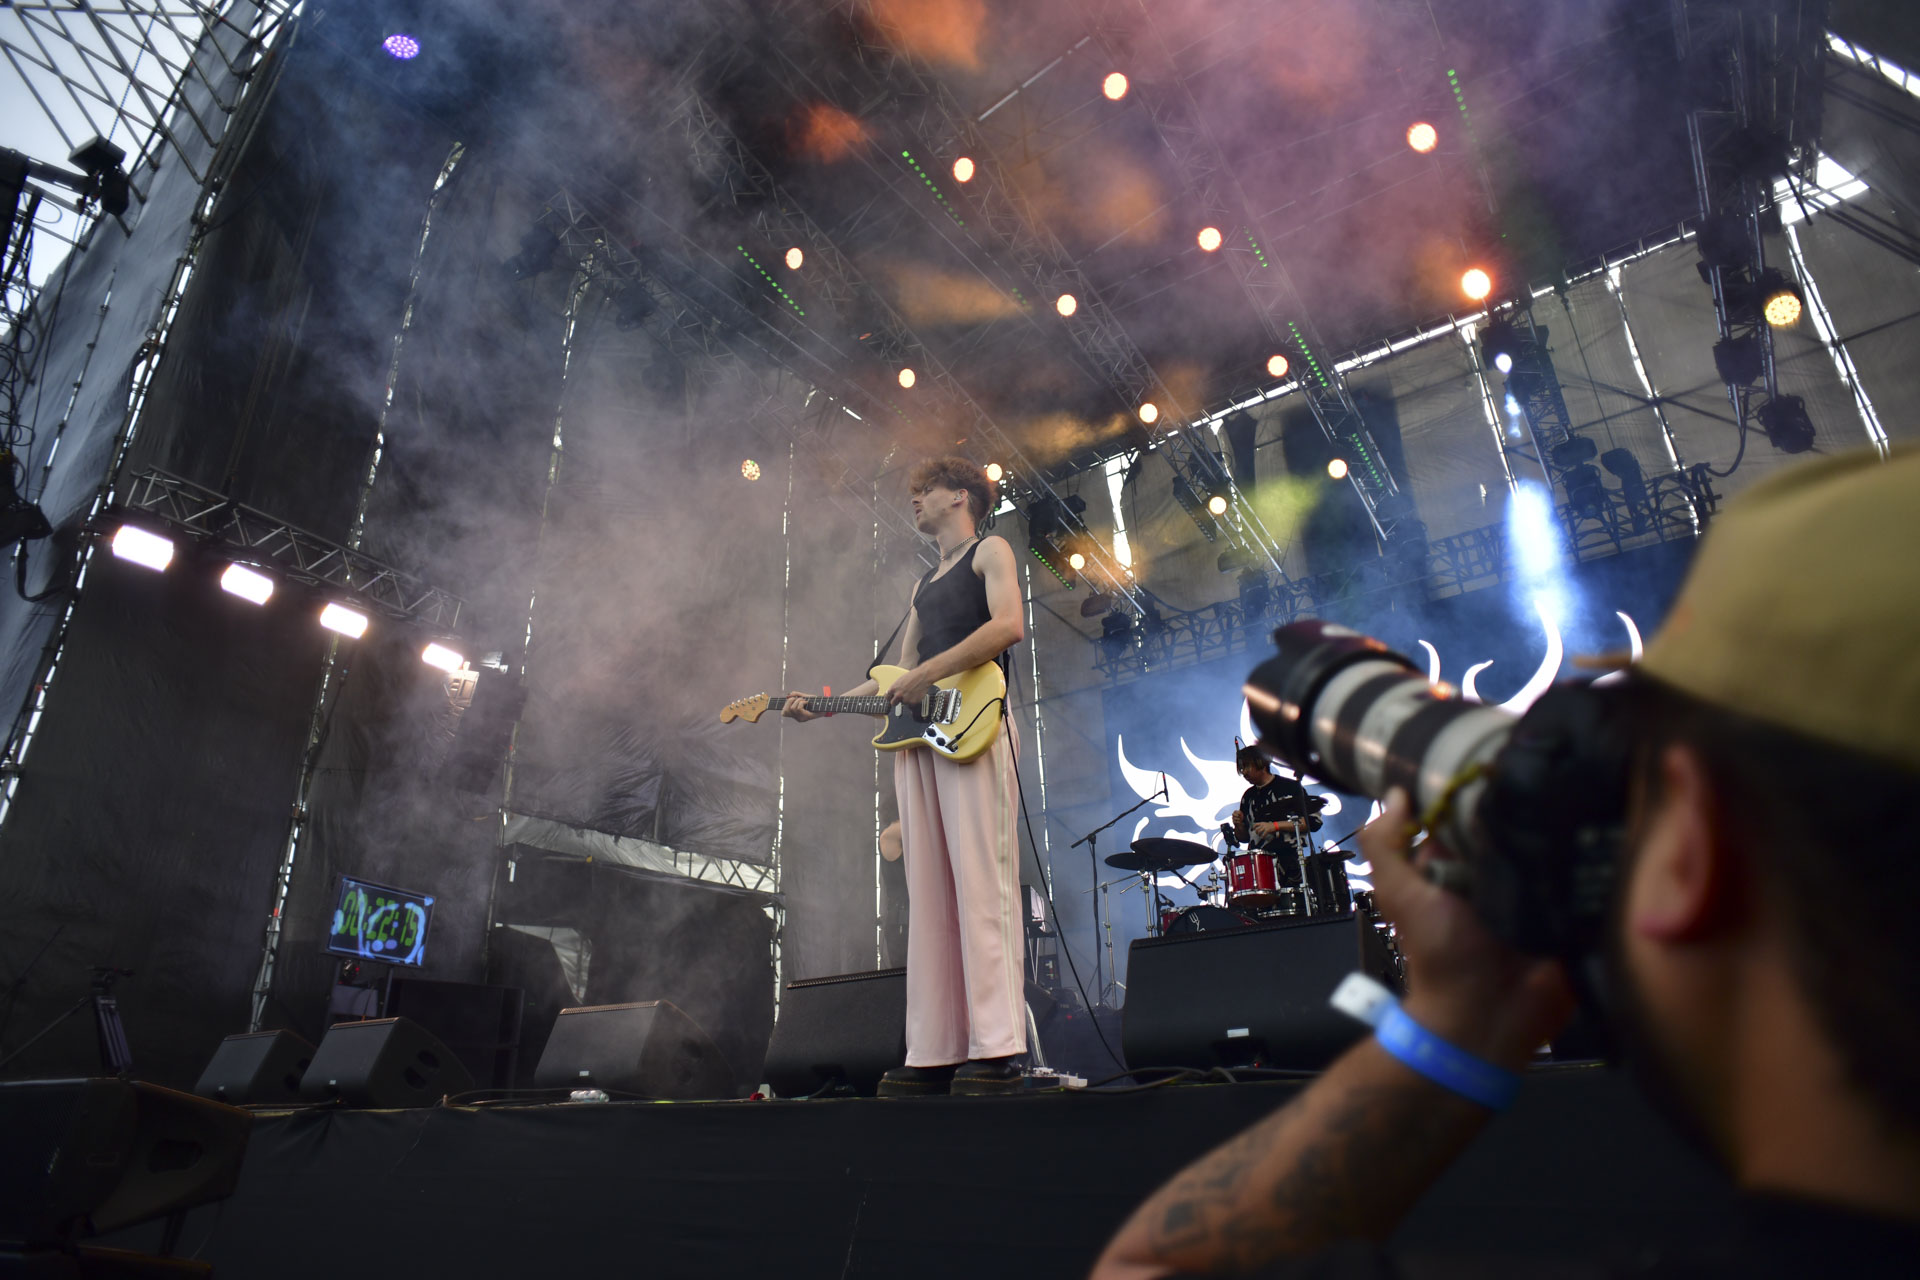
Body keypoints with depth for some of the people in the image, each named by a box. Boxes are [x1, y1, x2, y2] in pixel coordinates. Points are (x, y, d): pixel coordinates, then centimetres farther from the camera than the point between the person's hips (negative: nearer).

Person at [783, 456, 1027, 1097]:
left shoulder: (990, 550, 9)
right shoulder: (925, 584, 31)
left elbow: (1009, 624, -11)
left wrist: (929, 673, -14)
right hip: (916, 734, 8)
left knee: (980, 879, -13)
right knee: (928, 891, 1)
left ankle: (998, 1049, -13)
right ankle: (935, 1053, 2)